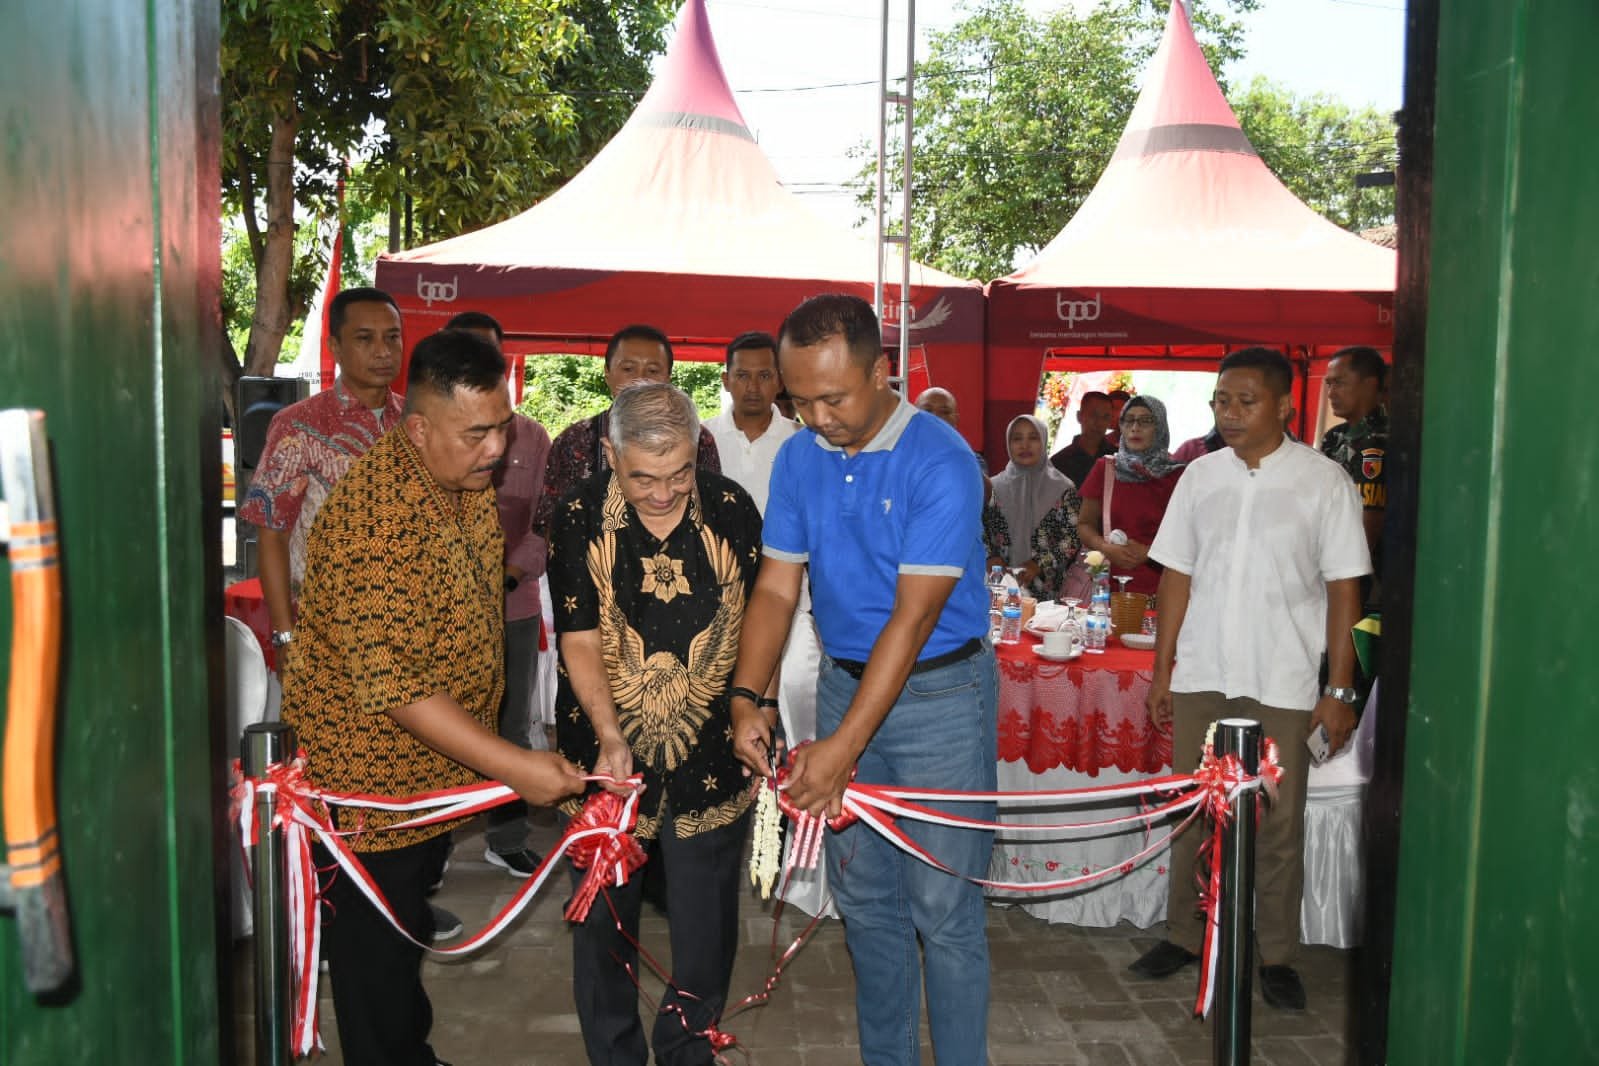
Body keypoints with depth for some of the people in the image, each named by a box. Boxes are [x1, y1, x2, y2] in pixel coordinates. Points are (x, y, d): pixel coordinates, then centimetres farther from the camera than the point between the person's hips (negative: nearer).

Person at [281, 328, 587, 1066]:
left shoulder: (467, 477, -2)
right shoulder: (376, 521, -32)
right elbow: (391, 685, -33)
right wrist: (511, 765, -34)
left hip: (441, 768, 9)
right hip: (369, 779, -9)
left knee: (413, 904, 26)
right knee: (377, 953, 9)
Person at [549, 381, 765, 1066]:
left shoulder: (731, 508, -5)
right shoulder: (581, 518, -9)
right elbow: (580, 639, -8)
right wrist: (610, 737, -20)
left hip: (708, 752, 1)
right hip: (607, 748, -1)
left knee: (705, 920, 10)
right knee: (606, 913, 13)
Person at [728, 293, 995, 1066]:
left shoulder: (940, 462, -19)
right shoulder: (798, 459, 0)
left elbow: (913, 617, -22)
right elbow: (776, 589, 1)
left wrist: (844, 746, -26)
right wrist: (745, 698, -14)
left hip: (940, 691, -5)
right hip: (845, 681, 6)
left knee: (943, 910, 0)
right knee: (863, 900, 15)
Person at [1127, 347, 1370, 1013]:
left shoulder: (1322, 480, -4)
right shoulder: (1201, 476, 5)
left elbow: (1344, 589, -4)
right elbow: (1178, 576, 8)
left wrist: (1339, 689, -8)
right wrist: (1162, 669, 6)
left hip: (1282, 683, -3)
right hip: (1200, 677, 3)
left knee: (1279, 822, 7)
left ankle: (1277, 954, 22)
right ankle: (1185, 935, 26)